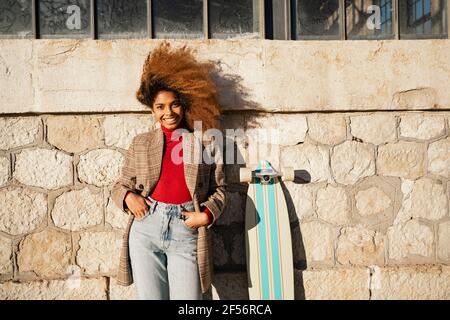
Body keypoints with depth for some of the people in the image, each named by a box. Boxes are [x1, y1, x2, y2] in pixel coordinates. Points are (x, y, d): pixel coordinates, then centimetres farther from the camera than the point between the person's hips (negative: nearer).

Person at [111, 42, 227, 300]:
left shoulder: (206, 144, 7)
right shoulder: (140, 144, 10)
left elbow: (219, 189, 9)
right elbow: (121, 185, 15)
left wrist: (206, 215, -8)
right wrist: (129, 197, -7)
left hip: (186, 232, -1)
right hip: (146, 228, 2)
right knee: (150, 296, 8)